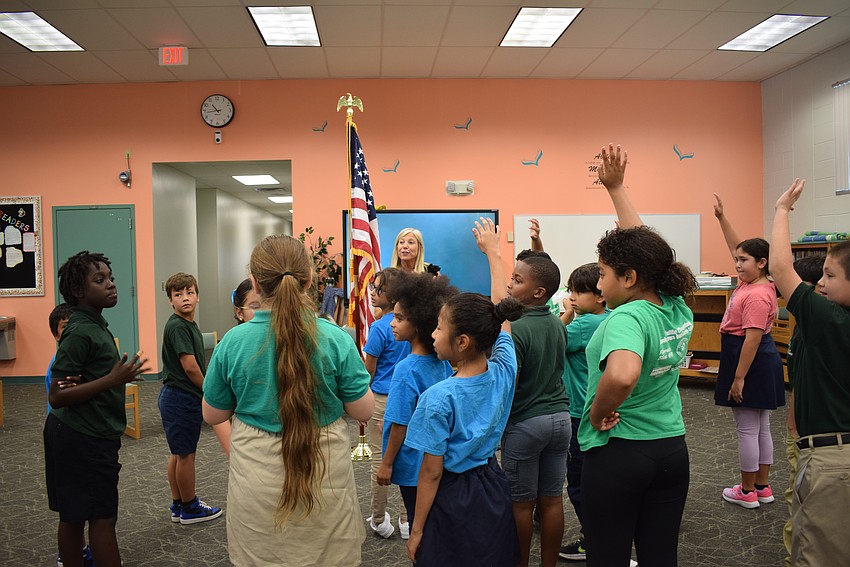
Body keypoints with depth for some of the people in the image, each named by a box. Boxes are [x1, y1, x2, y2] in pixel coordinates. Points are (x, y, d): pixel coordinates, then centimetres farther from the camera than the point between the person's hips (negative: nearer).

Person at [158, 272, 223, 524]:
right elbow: (190, 366, -21)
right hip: (182, 398, -10)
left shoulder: (189, 325, 11)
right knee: (186, 454, 3)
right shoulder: (177, 326, -18)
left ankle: (178, 505, 29)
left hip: (177, 397, 10)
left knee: (178, 454, 17)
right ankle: (189, 508, 16)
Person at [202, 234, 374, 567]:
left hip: (257, 486, 1)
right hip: (325, 480, 0)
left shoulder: (232, 343, -12)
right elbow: (363, 411, -6)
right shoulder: (335, 339, -16)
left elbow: (212, 415, 1)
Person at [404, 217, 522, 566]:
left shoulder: (439, 398, -23)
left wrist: (416, 531, -5)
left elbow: (431, 472, -17)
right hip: (494, 493, 6)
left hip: (453, 499, -5)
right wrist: (493, 252, 17)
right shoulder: (504, 370, -10)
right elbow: (499, 312, 5)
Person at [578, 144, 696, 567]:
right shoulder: (677, 309, -1)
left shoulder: (627, 318, -23)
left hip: (618, 453, -7)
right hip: (672, 449, 7)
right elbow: (641, 245, 11)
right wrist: (616, 187, 14)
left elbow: (622, 375, -44)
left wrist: (598, 413, -25)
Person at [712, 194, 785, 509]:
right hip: (762, 363, 10)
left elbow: (752, 339, -24)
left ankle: (748, 492, 12)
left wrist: (739, 378, -22)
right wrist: (722, 218, 12)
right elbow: (736, 247, 18)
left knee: (747, 429, 1)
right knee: (761, 428, 16)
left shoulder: (757, 295, -22)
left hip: (752, 363, -10)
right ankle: (763, 487, 27)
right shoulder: (750, 282, 6)